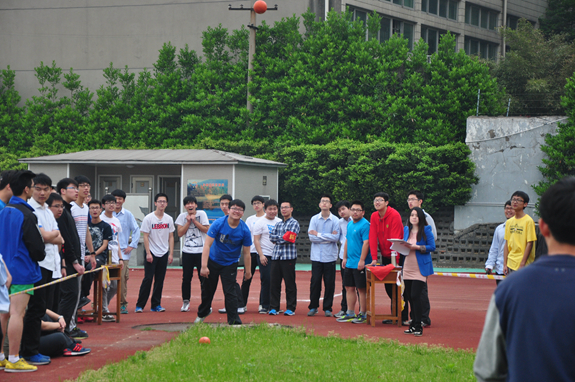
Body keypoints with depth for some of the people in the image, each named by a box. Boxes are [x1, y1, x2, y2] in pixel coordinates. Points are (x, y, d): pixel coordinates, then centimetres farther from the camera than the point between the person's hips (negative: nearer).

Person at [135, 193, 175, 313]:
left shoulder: (169, 219, 7)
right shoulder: (148, 218, -5)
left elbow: (171, 237, 10)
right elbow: (145, 236, -7)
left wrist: (171, 253, 4)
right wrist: (148, 253, -12)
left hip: (164, 254, 4)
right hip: (152, 253, -4)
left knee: (160, 280, 6)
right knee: (148, 279, -8)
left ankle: (156, 305, 13)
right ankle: (140, 305, -3)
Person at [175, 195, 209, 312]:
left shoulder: (202, 214, 0)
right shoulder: (182, 216, 5)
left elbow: (206, 229, -6)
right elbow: (180, 233, -1)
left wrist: (194, 221, -10)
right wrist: (188, 221, -7)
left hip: (201, 251, -2)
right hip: (187, 251, 2)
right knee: (186, 278, 1)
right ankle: (186, 302, 13)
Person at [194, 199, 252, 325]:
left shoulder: (245, 230, -17)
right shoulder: (218, 224, -20)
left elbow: (246, 253, -7)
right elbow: (207, 245, -22)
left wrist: (247, 271, -4)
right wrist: (204, 266, -29)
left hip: (230, 264, -1)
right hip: (212, 261, 1)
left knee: (230, 292, -11)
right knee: (207, 290, 14)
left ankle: (234, 322, -5)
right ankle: (203, 312, 41)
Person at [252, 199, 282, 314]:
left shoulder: (280, 222, 13)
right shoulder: (260, 222, -2)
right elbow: (256, 240, -5)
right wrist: (261, 255, -13)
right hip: (265, 255, -5)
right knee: (266, 280, -9)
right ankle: (264, 306, -3)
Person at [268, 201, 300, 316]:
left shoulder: (294, 223, 1)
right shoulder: (278, 224, 21)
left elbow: (290, 238, -11)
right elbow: (271, 237, 10)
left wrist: (277, 239, -1)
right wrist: (282, 237, -4)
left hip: (289, 257, -5)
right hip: (276, 256, 5)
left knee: (290, 284, -2)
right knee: (274, 283, 2)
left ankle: (291, 308, 4)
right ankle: (274, 308, 7)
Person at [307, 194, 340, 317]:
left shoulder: (335, 220, 1)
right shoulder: (314, 219, 5)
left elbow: (336, 238, -10)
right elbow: (311, 237, -4)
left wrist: (319, 234, -8)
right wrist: (328, 237, -9)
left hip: (330, 256, -1)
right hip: (316, 256, 1)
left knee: (329, 283, 1)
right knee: (315, 282, 1)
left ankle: (328, 308, 10)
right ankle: (313, 307, 11)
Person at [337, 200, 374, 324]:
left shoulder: (365, 225, -12)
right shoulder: (350, 224, 14)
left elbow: (366, 243, -18)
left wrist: (362, 260, -21)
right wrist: (345, 258, 18)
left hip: (360, 264, -8)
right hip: (350, 263, 8)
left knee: (361, 289, -2)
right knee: (349, 288, 11)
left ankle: (363, 314, 5)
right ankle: (350, 313, 19)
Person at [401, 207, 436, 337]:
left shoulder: (426, 230, -3)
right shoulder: (406, 230, 13)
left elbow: (432, 247, -7)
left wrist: (417, 247, -18)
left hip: (420, 268, -6)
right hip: (408, 267, 6)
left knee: (415, 295, -13)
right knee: (409, 296, 7)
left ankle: (418, 326, -7)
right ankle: (413, 325, 18)